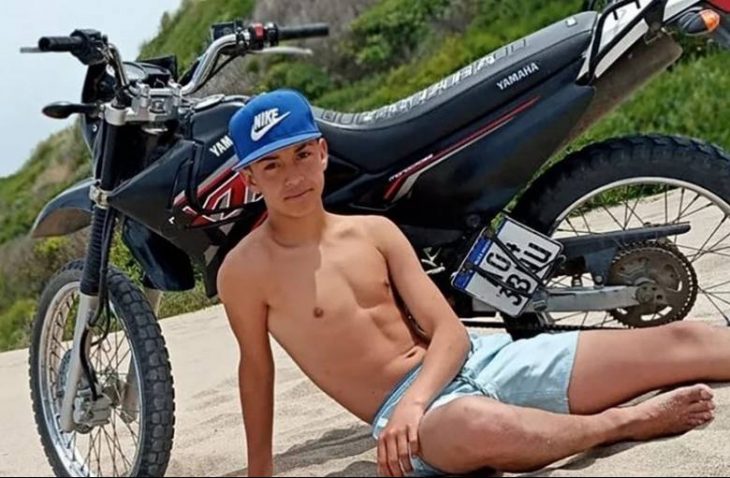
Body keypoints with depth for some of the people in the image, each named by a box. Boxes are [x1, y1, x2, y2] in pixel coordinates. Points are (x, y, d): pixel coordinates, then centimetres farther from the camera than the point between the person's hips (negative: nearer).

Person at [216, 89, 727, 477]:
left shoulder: (374, 230, 6)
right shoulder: (245, 270, -6)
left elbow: (451, 332, 2)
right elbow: (257, 369, 5)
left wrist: (413, 400, -17)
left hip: (477, 359, 5)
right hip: (408, 405, -5)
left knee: (679, 339, -5)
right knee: (479, 429, -45)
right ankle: (625, 422, -22)